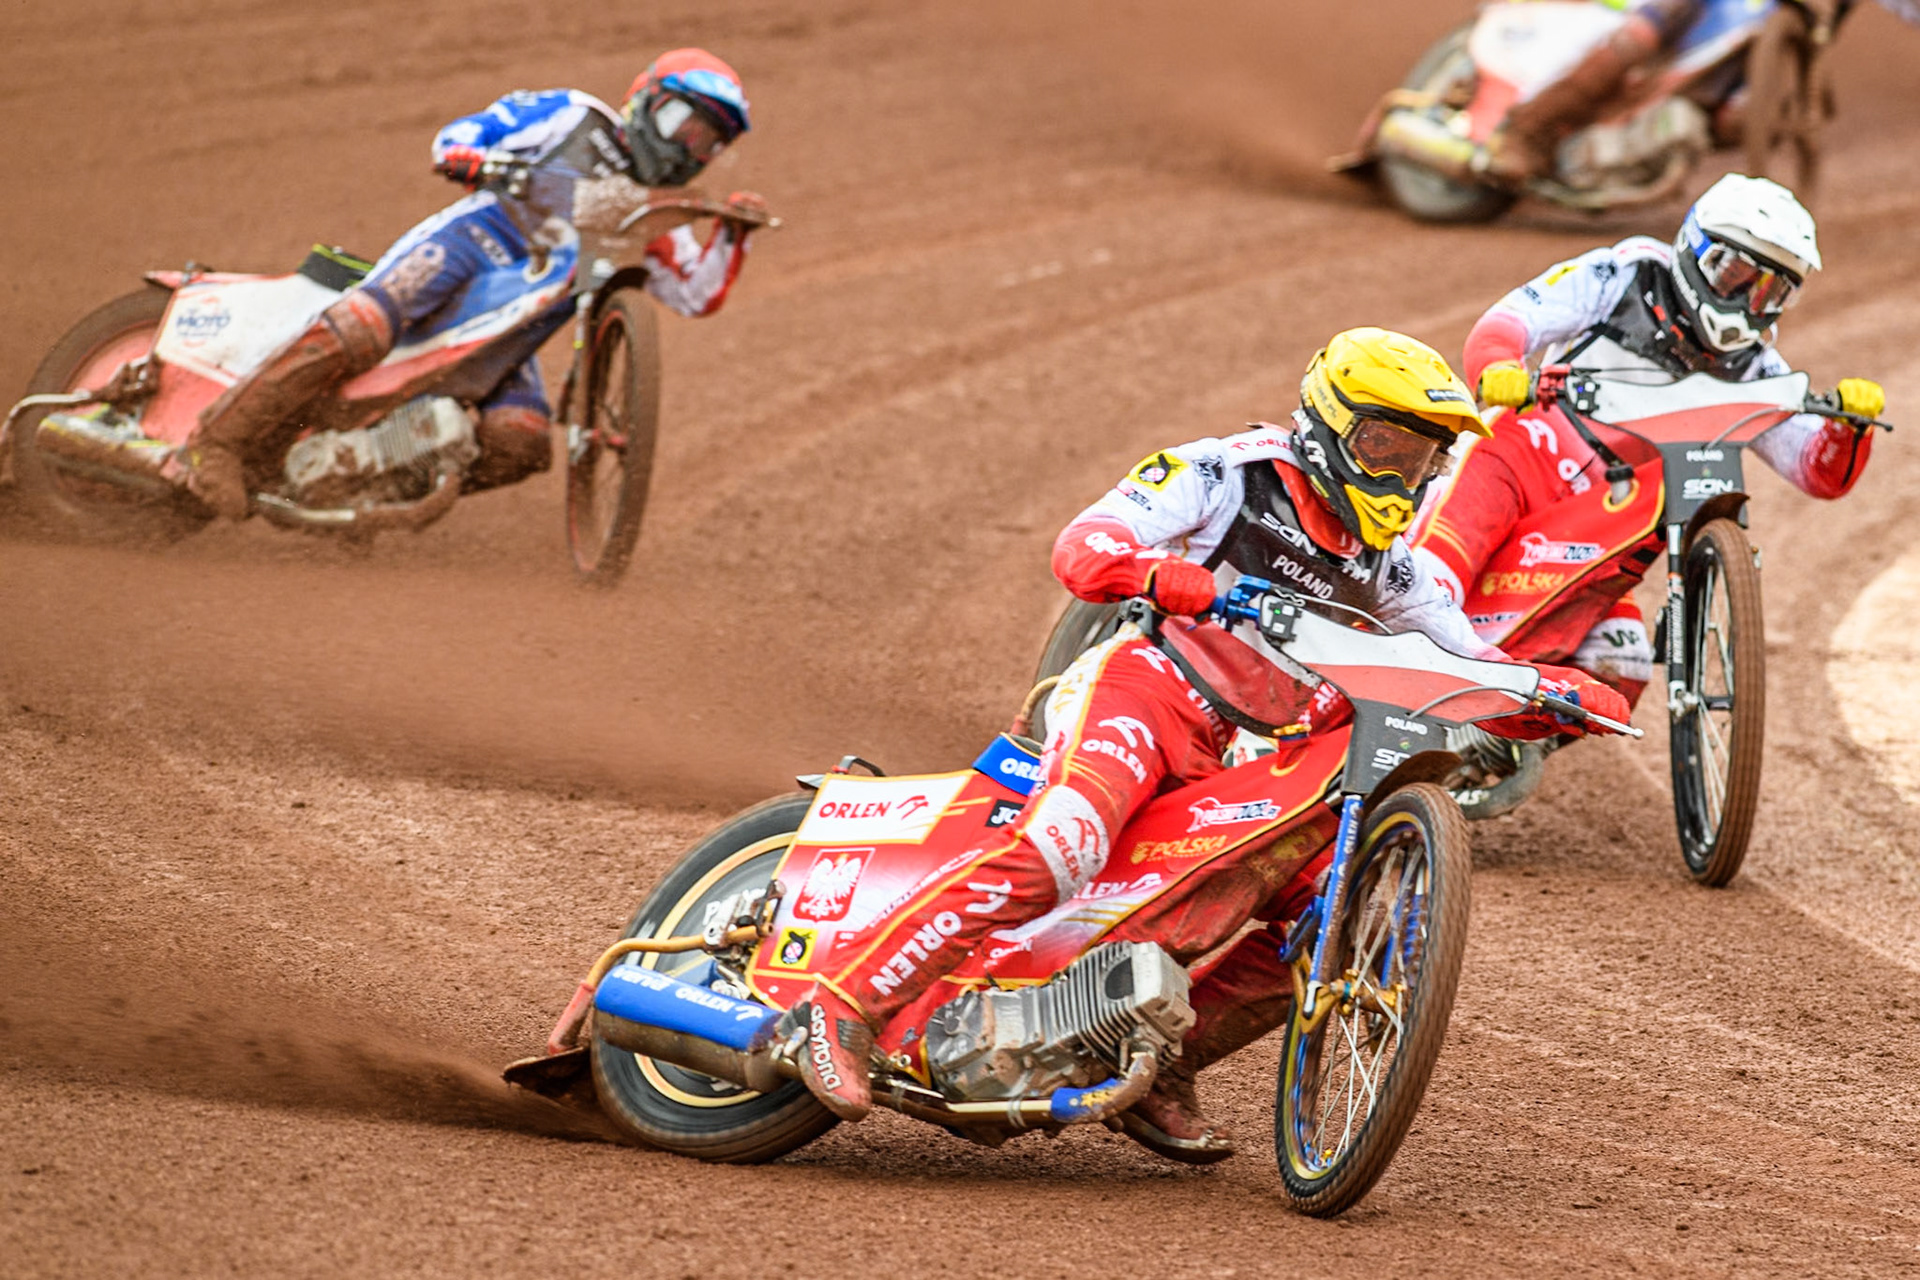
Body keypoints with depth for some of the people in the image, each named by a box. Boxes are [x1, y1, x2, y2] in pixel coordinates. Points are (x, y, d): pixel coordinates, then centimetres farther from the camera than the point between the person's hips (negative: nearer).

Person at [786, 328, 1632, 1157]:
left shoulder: (1381, 565, 18)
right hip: (1140, 687, -7)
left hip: (1245, 762, 7)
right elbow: (1082, 544, -12)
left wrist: (1562, 692, -5)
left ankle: (1161, 1070, 8)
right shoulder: (1229, 475, -1)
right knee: (1058, 850, -34)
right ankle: (841, 1007, -33)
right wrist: (1160, 573, -34)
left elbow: (1470, 668, 17)